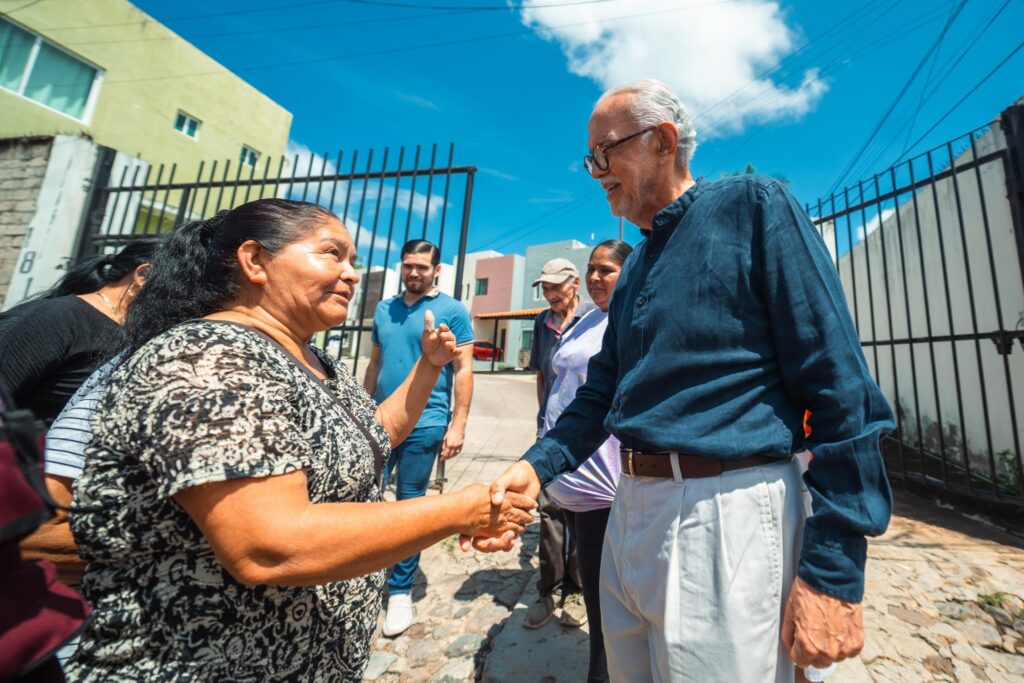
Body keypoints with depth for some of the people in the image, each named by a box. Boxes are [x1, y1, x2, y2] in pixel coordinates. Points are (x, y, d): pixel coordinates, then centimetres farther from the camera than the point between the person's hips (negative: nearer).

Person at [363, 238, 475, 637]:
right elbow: (374, 365, 16)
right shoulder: (384, 310, 12)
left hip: (424, 424, -4)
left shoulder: (453, 311, -3)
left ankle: (400, 592, 26)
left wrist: (458, 424, -12)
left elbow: (463, 370, -7)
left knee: (409, 504, 7)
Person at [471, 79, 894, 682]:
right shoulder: (636, 267, 15)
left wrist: (833, 566, -14)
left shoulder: (754, 206, -4)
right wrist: (538, 465, -2)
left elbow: (838, 385, -11)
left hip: (727, 513, -7)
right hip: (632, 511, 7)